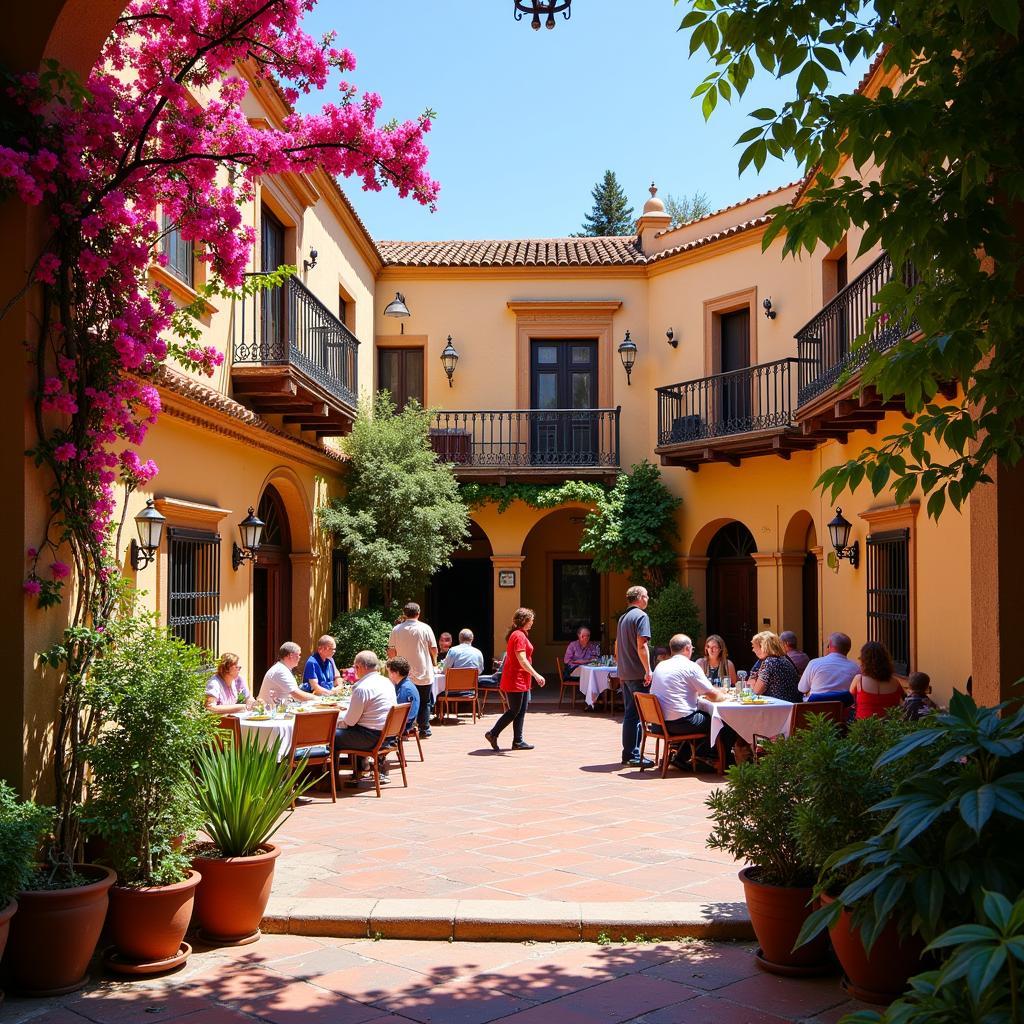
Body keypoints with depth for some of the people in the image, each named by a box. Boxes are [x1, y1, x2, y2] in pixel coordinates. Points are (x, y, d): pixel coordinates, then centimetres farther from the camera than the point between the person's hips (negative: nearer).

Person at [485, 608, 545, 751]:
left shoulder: (520, 634, 17)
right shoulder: (519, 636, -16)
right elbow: (522, 660, -23)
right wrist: (536, 675, -24)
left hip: (521, 681, 10)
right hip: (516, 681, -10)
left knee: (521, 710, 10)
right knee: (514, 711, -4)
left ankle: (518, 742, 12)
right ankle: (493, 734, 4)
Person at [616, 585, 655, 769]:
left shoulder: (623, 618, 16)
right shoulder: (641, 616, -11)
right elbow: (641, 645, -19)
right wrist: (648, 670, -19)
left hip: (624, 673, 9)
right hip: (637, 673, -9)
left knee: (629, 713, 14)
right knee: (636, 714, -6)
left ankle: (628, 753, 19)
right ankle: (634, 756, -6)